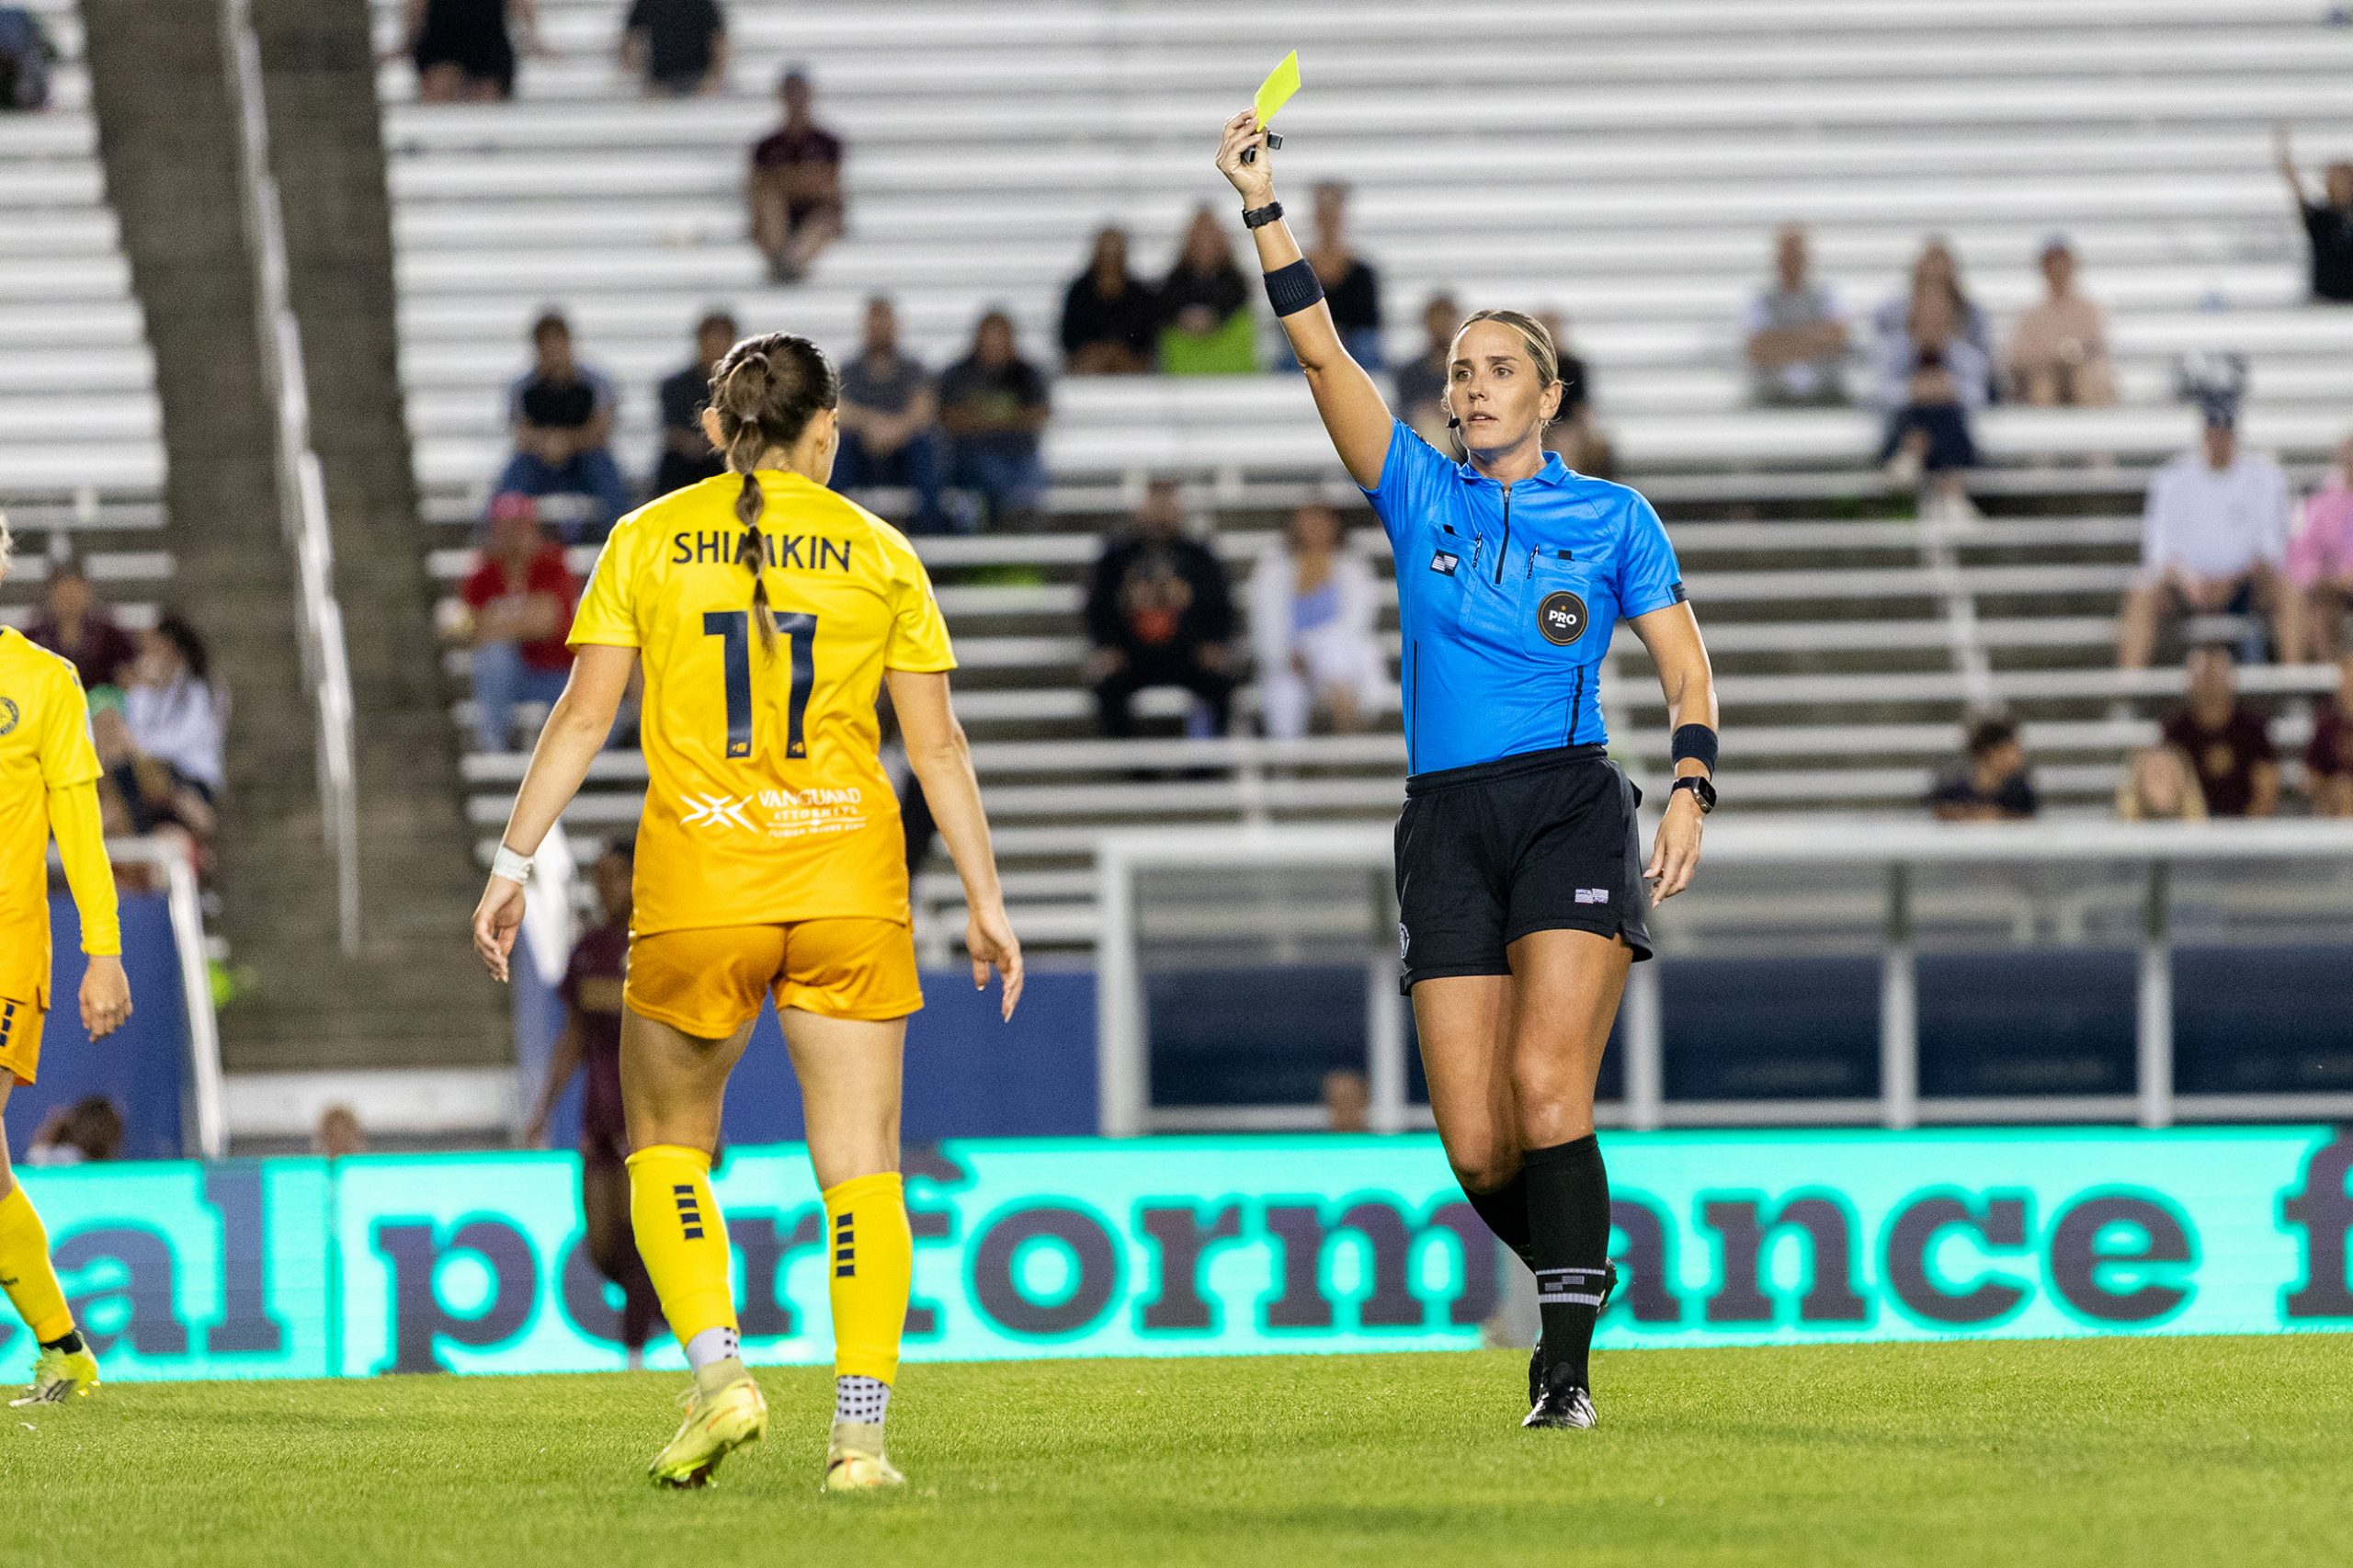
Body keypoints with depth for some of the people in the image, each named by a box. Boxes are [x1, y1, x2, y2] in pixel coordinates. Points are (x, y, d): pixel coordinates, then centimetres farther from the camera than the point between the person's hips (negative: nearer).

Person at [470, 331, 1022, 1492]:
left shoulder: (650, 540, 4)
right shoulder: (878, 554, 5)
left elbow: (583, 716, 0)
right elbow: (937, 745, 5)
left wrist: (513, 863, 4)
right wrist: (984, 898, 11)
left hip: (698, 885, 0)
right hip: (849, 890, 0)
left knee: (666, 1146, 16)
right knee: (860, 1168, 4)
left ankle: (716, 1369, -4)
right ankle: (859, 1431, -4)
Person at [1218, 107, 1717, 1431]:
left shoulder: (1612, 518, 7)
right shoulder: (1421, 496, 11)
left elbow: (1689, 674, 7)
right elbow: (1322, 352, 2)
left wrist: (1692, 792, -9)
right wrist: (1263, 205, -6)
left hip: (1573, 810, -3)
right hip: (1448, 825, 3)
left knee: (1546, 1086, -19)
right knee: (1476, 1143, -4)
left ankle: (1566, 1367, -17)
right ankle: (1580, 1278, 23)